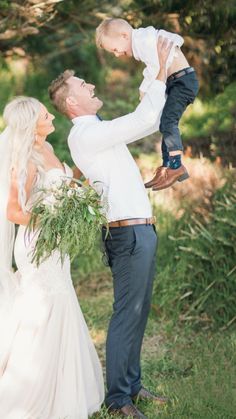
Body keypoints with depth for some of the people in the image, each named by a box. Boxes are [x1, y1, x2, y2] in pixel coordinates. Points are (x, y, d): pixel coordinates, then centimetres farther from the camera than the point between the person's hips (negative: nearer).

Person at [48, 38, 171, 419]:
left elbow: (149, 122, 25)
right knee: (127, 315, -5)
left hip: (140, 230, 10)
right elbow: (143, 120, -21)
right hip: (129, 232, -10)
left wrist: (161, 78, 18)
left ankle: (132, 385, 24)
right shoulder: (85, 135, -14)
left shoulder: (99, 131, 17)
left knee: (138, 312, 15)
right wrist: (162, 71, -11)